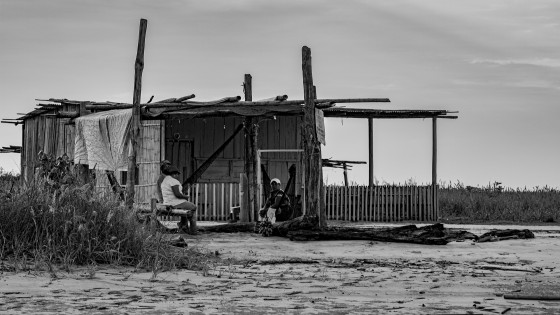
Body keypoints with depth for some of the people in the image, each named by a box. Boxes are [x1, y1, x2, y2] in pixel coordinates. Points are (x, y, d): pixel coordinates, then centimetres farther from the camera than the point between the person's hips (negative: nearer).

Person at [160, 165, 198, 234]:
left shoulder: (163, 182, 11)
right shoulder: (174, 181, -18)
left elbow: (162, 197, 15)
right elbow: (177, 194, -27)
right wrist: (186, 197, -7)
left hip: (168, 204, 10)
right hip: (177, 204, -10)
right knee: (193, 207, 16)